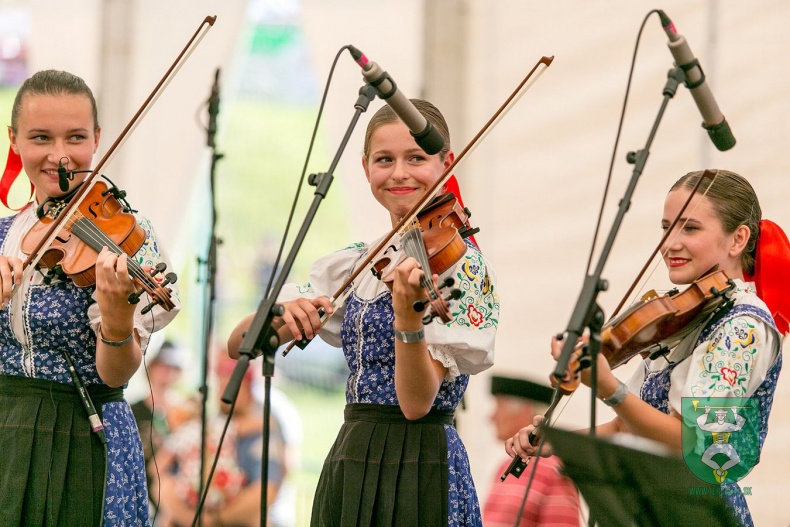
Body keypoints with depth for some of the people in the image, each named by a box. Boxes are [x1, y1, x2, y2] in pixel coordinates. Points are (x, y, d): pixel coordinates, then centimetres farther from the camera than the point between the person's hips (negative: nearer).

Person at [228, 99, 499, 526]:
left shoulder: (458, 263, -9)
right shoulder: (353, 264, 9)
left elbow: (417, 402, -18)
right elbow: (239, 345, 5)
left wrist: (407, 312, -34)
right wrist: (279, 314, -16)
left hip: (417, 470, -6)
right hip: (349, 466, 6)